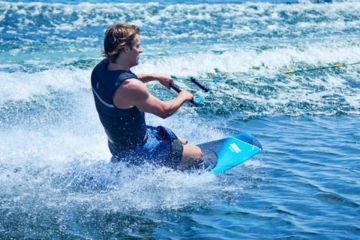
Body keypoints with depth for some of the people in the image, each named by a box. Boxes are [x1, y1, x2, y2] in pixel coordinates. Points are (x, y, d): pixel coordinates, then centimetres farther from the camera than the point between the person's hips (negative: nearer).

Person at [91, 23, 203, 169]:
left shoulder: (101, 68, -7)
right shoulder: (131, 88, -33)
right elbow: (164, 111, -20)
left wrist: (154, 77, 12)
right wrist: (182, 97, -2)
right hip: (136, 151, -9)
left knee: (182, 143, 23)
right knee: (196, 154, 0)